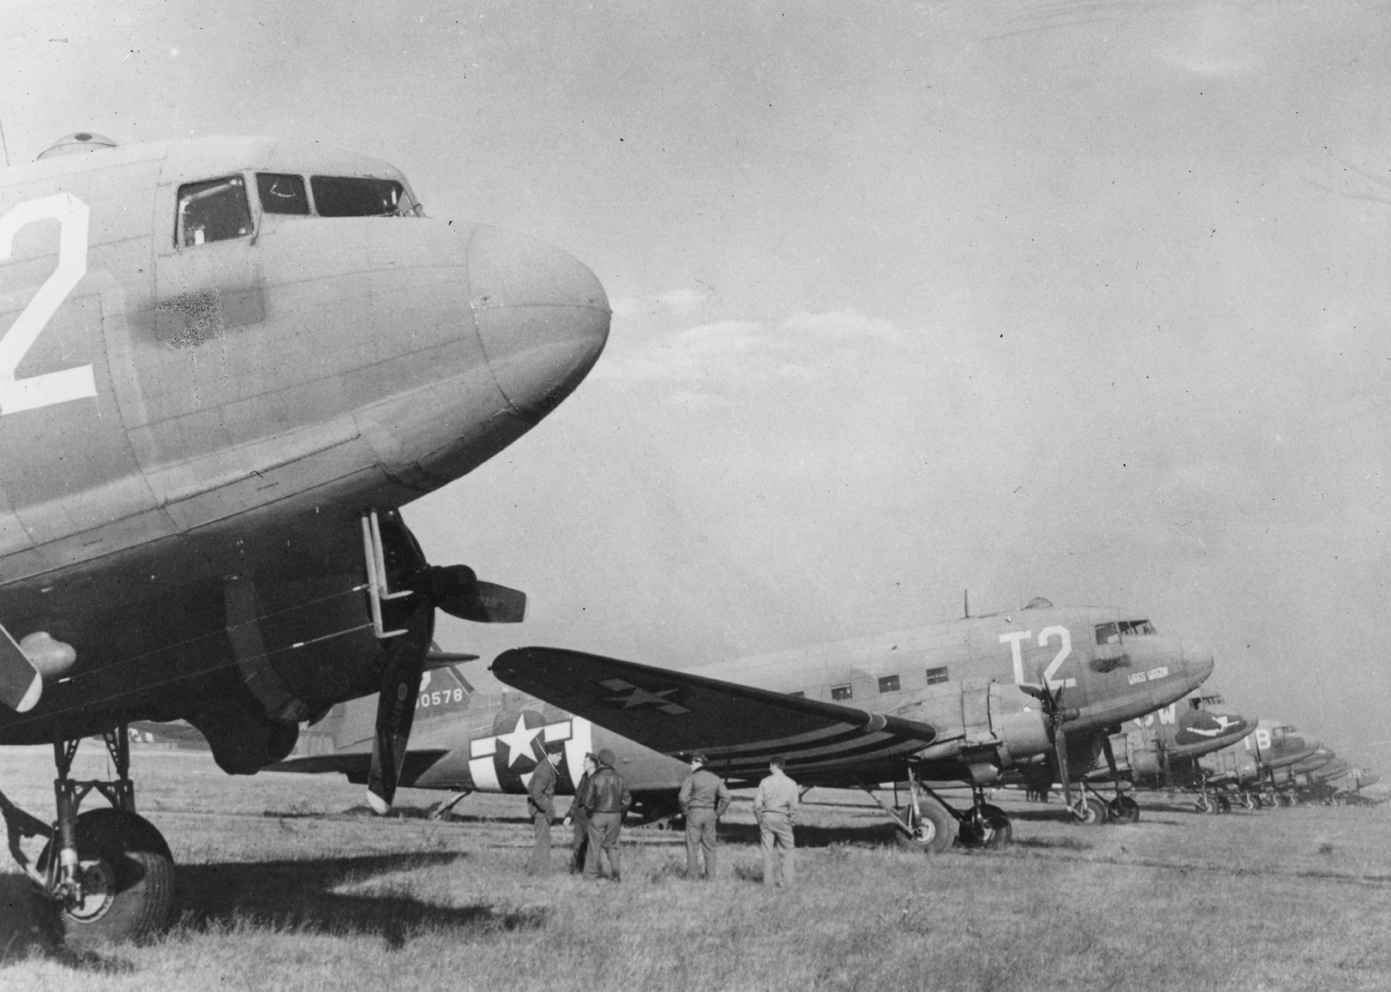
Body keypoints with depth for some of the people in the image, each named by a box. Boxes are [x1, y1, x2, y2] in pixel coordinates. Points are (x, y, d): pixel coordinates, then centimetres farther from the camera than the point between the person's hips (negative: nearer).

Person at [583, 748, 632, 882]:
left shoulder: (595, 779, -12)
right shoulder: (619, 779, -1)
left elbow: (588, 800, -9)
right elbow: (627, 800, 1)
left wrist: (588, 811, 9)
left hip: (598, 815, -3)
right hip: (615, 816, 3)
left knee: (595, 846, 7)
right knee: (611, 845, 14)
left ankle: (591, 874, 12)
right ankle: (615, 872, 5)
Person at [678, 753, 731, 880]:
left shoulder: (692, 778, -6)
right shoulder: (716, 779, 8)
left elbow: (683, 797, -17)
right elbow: (726, 797, 0)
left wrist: (685, 811, -2)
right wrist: (718, 813, 7)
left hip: (695, 812, -4)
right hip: (710, 813, 4)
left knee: (692, 845, 1)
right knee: (709, 846, 8)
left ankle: (692, 876, 0)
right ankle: (710, 876, 6)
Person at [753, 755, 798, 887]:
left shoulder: (765, 782, -2)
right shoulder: (791, 784, -2)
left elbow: (757, 803, -3)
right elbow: (793, 806, -4)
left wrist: (759, 819, 8)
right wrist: (792, 821, 5)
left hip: (766, 817, 1)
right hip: (782, 818, -1)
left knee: (768, 851, 6)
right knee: (786, 850, 7)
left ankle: (769, 880, 7)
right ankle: (786, 879, 1)